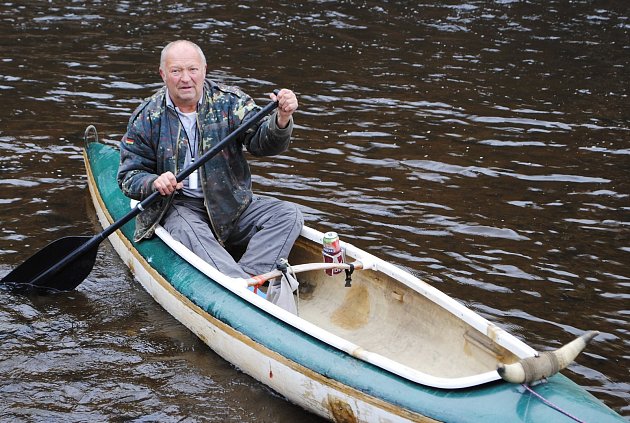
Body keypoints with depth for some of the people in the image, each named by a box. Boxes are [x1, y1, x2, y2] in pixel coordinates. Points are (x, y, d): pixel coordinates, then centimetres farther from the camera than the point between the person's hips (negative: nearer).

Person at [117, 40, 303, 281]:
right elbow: (129, 177, 3)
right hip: (179, 206, -2)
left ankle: (246, 277, -35)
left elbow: (263, 142, -12)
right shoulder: (147, 117, 0)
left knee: (288, 215, -18)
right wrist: (155, 183, -21)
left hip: (232, 205, 3)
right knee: (186, 230, -36)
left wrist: (281, 119, -34)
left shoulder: (229, 101, 1)